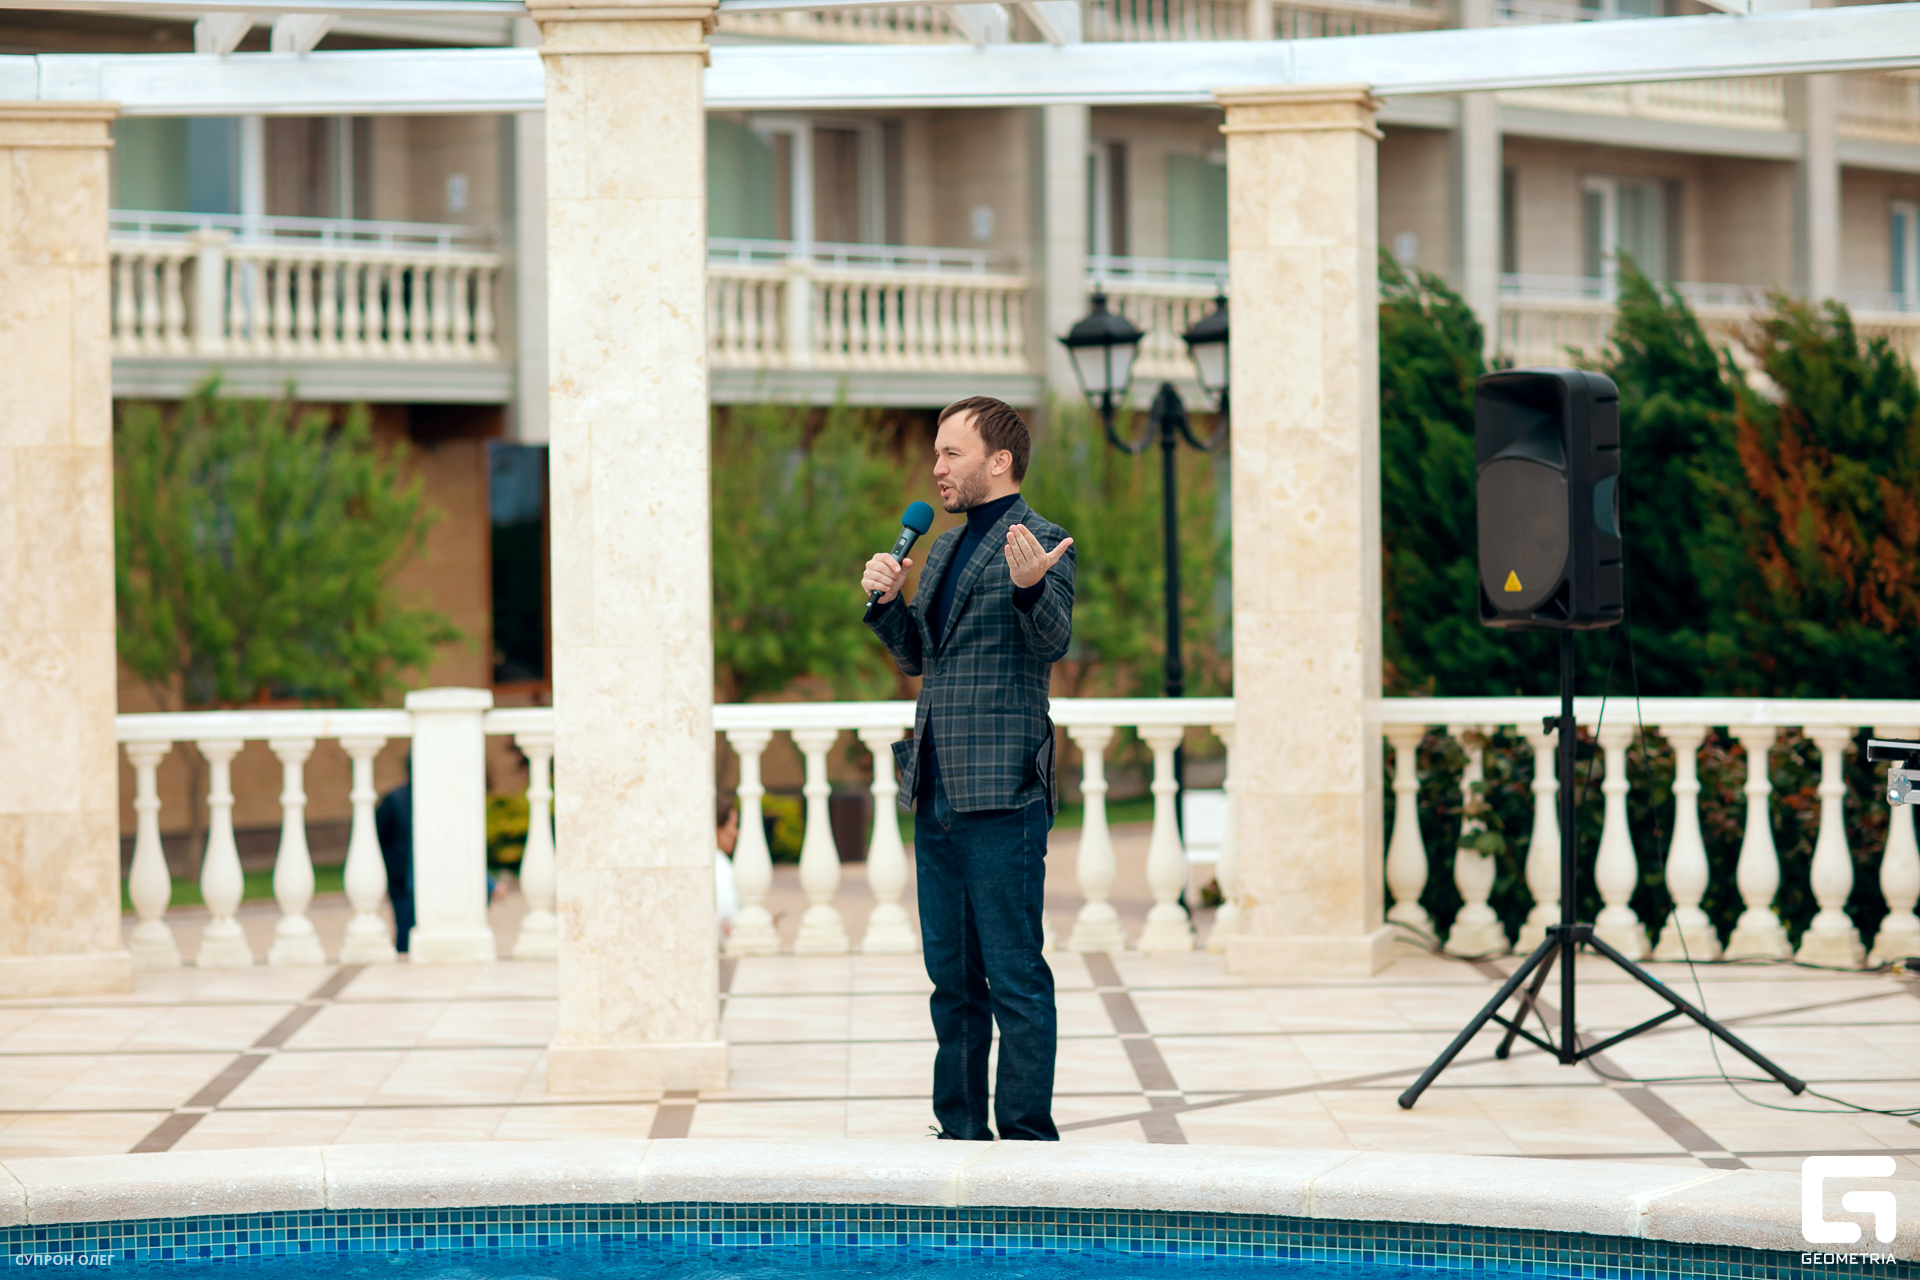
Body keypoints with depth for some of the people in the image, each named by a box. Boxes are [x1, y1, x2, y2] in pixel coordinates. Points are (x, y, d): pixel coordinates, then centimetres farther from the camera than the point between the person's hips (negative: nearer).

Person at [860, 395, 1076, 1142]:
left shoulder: (1039, 542, -7)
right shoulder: (946, 549, 19)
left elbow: (1053, 641, -22)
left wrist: (1030, 587, -42)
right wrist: (887, 600, 4)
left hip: (1002, 796, -8)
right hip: (938, 795, 9)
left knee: (1015, 979, -6)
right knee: (952, 976, 13)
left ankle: (1027, 1135, -1)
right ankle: (962, 1132, 20)